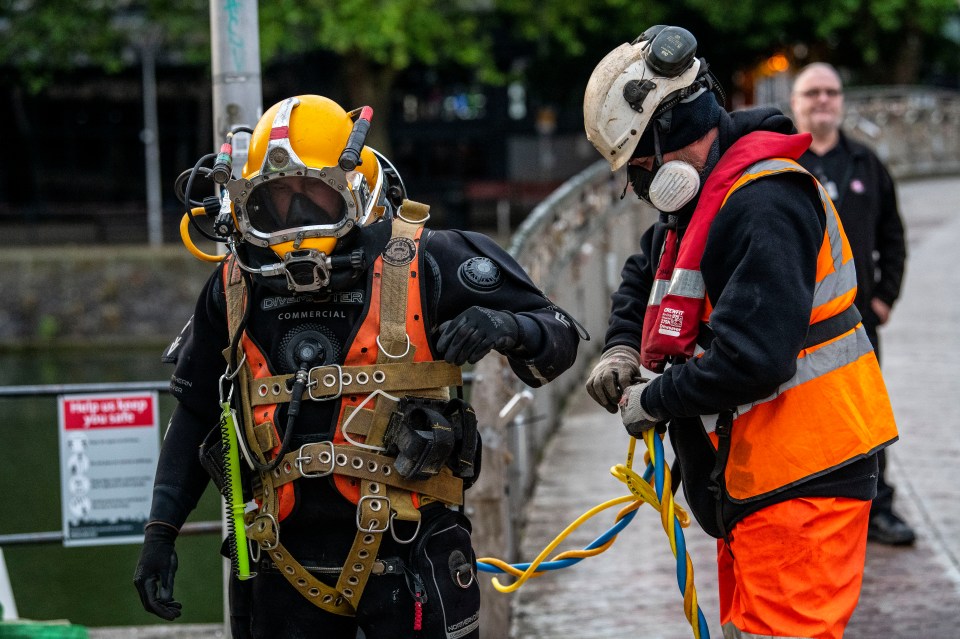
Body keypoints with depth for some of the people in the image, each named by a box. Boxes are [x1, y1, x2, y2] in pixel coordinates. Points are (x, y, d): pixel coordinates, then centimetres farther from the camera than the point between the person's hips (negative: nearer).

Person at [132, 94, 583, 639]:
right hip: (288, 567, 4)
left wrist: (504, 326, -22)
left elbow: (560, 340, -1)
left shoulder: (425, 264, -5)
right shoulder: (236, 287, 6)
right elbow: (196, 416, 17)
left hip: (407, 554, -3)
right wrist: (161, 530, 11)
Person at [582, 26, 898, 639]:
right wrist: (622, 349, 9)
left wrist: (652, 400, -14)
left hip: (801, 482, -11)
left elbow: (750, 358, -28)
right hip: (749, 475, 11)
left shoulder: (765, 203, -21)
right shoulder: (705, 200, 13)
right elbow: (643, 279, 30)